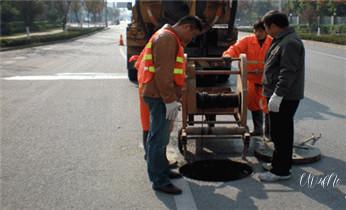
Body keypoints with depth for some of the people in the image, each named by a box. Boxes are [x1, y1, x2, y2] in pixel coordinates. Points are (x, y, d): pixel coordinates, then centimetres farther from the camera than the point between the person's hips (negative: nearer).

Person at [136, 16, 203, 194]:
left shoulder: (171, 38, 20)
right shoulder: (167, 38, -15)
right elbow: (162, 72, -23)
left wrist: (172, 97, 22)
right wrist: (170, 99, -23)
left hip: (162, 96, 11)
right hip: (160, 97, -11)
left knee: (161, 138, 19)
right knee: (158, 139, -4)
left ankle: (163, 171, 31)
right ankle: (159, 181, 3)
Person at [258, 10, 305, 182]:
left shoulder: (290, 42, -18)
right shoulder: (281, 40, 16)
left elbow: (288, 72, -25)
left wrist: (278, 94, -27)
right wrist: (271, 93, 25)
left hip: (284, 97, -10)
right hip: (278, 95, 10)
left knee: (281, 133, -4)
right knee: (279, 133, 17)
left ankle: (281, 171, 4)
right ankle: (279, 163, 29)